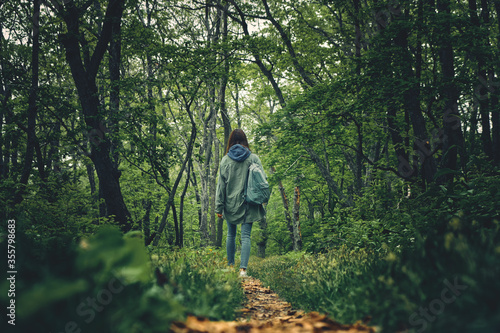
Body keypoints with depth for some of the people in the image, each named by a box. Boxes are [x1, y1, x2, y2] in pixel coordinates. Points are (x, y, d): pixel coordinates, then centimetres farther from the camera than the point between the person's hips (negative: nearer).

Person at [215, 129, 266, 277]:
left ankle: (230, 265, 23)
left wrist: (219, 207, 2)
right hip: (248, 204, -1)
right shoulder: (254, 158, -2)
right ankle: (243, 269, -10)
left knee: (231, 235, 15)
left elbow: (221, 184, -1)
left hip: (230, 204, 1)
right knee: (246, 236, -1)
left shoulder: (225, 160, -2)